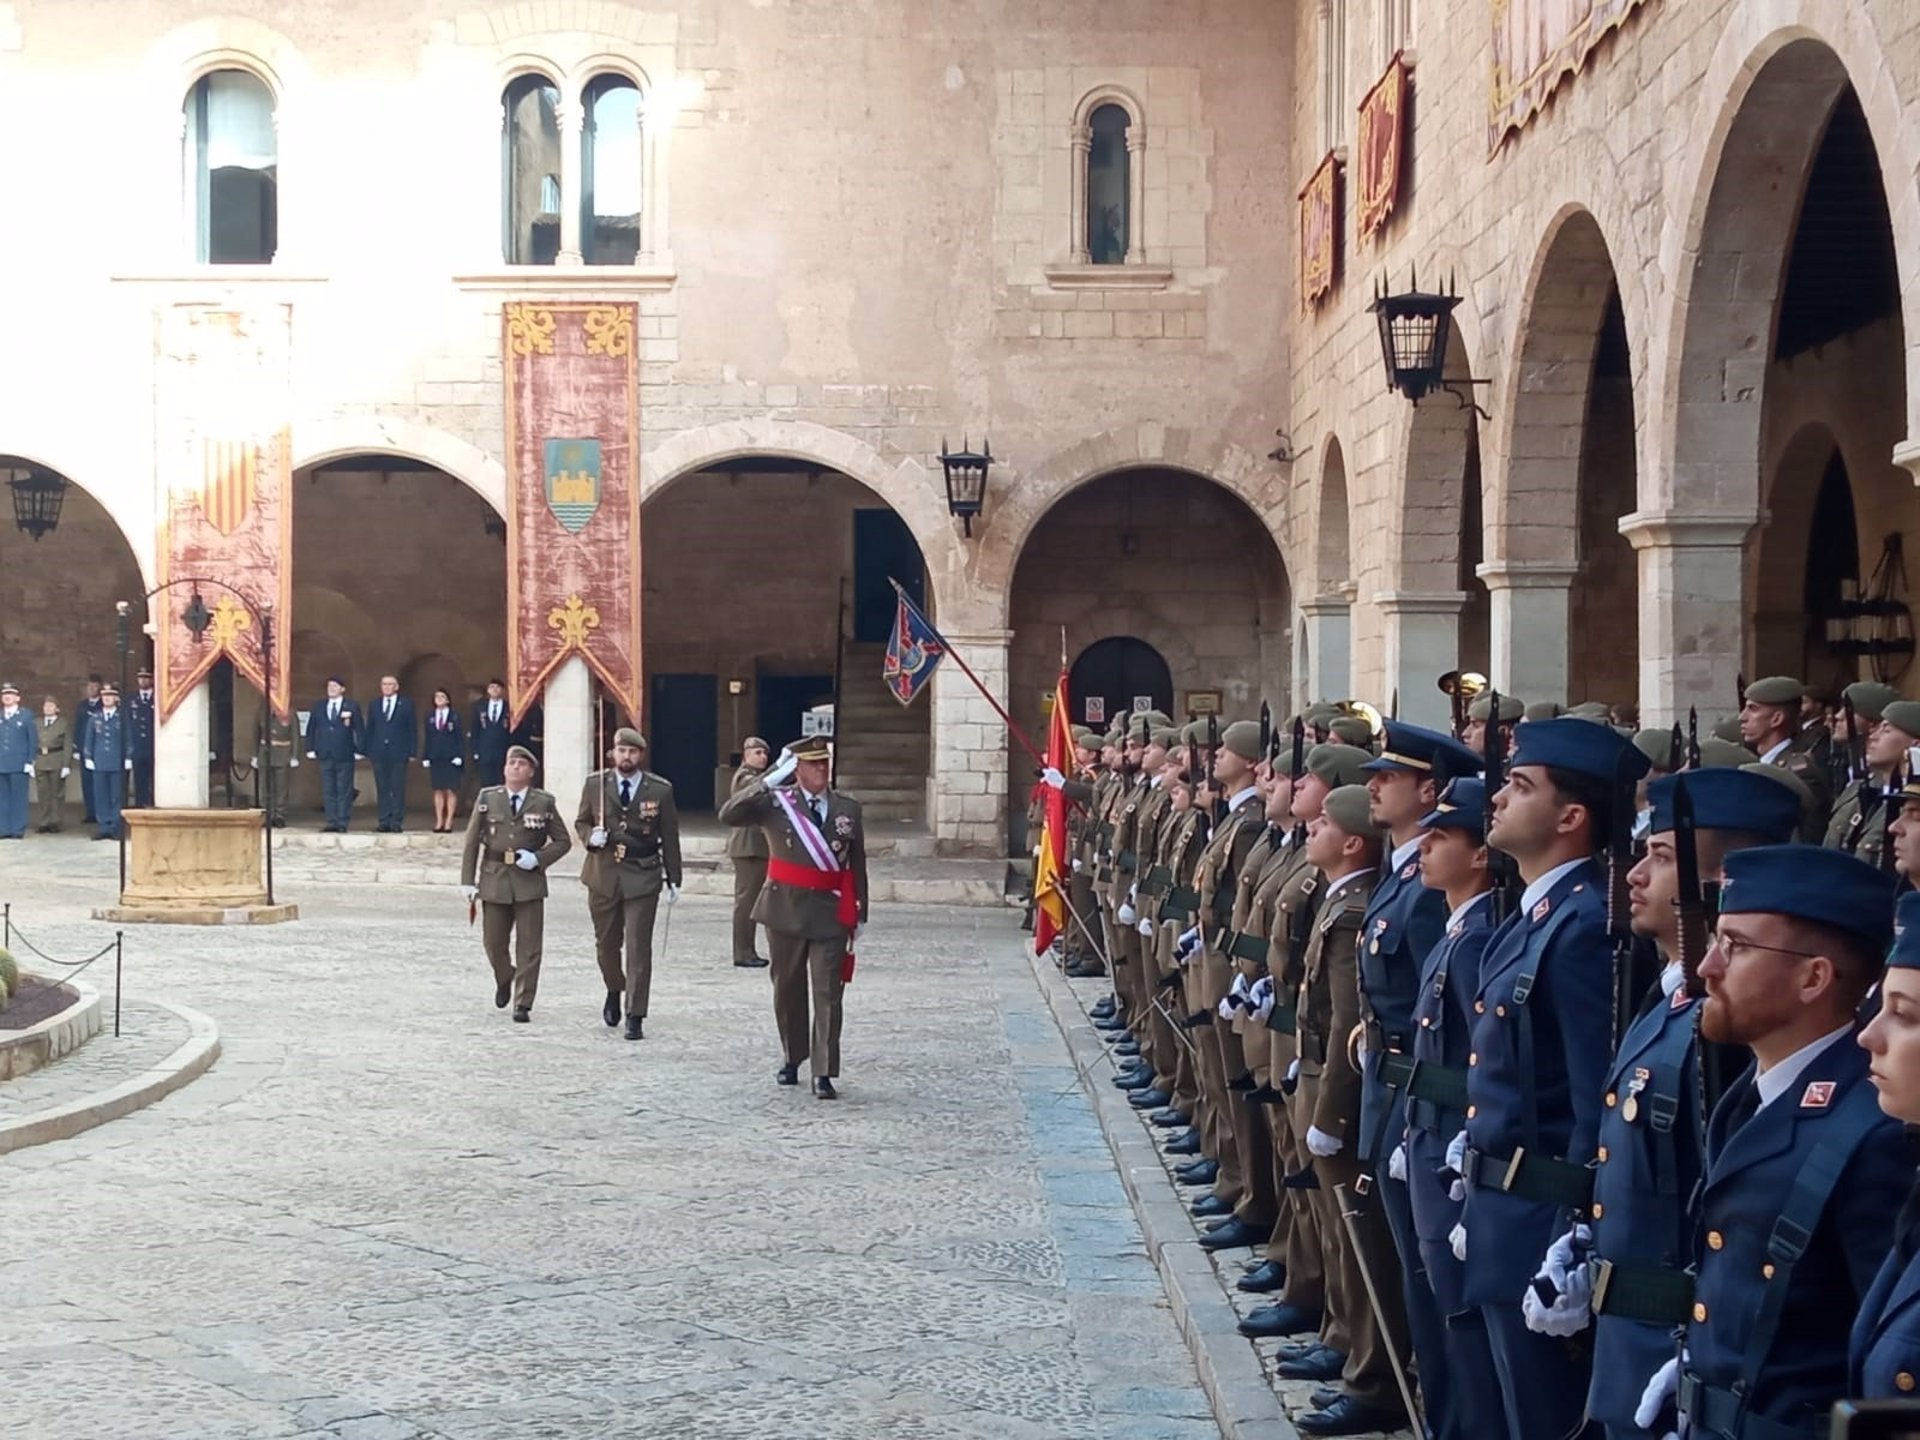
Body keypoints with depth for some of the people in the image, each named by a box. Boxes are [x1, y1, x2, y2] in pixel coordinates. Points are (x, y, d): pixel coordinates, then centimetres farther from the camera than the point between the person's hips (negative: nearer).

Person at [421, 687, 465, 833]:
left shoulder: (455, 716, -1)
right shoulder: (430, 716, 9)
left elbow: (461, 738, -2)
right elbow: (427, 738, 10)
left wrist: (459, 756, -10)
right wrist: (425, 757, 2)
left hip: (451, 759, -3)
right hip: (435, 759, 3)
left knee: (451, 791, -2)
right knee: (438, 790, 5)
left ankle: (449, 822, 2)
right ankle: (439, 822, 9)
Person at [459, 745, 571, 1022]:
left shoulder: (544, 803, 1)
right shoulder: (487, 799, 4)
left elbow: (562, 841, 5)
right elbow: (472, 841, 4)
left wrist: (538, 859, -12)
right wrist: (467, 880, -3)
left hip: (529, 881, -1)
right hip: (494, 879, 1)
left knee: (529, 945, -2)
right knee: (493, 941, 8)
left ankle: (523, 1004, 5)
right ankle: (504, 980, 38)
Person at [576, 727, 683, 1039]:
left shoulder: (660, 790, -3)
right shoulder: (594, 784, 0)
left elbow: (669, 836, 3)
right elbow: (581, 822, 11)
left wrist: (673, 880, 3)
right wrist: (591, 836, -13)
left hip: (642, 877, -2)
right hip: (603, 875, 2)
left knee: (639, 948, -5)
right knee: (606, 943, 14)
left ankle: (635, 1017, 0)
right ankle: (614, 990, 43)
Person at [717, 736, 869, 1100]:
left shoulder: (848, 808, 5)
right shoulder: (775, 802, -2)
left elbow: (857, 865, 10)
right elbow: (729, 815, -17)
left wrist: (859, 915, 10)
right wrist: (771, 780, -22)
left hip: (831, 913, 0)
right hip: (785, 908, 0)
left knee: (828, 994, -5)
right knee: (788, 989, 12)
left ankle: (823, 1073, -3)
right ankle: (791, 1057, 29)